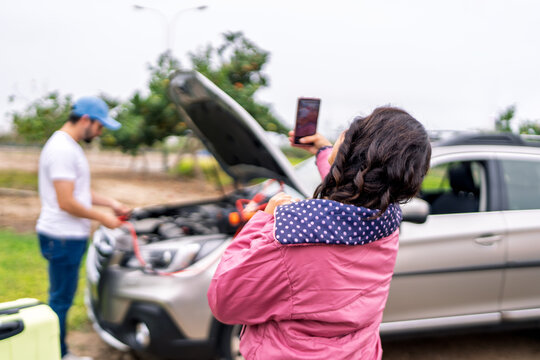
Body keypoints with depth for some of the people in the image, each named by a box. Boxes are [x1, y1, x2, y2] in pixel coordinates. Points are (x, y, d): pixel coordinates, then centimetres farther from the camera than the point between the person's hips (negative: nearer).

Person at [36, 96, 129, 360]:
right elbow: (66, 203, -23)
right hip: (62, 238, -11)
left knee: (63, 298, 18)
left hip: (70, 236, 11)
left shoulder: (70, 147, 14)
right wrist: (102, 218, -12)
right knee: (60, 301, 1)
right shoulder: (62, 149, -20)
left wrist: (111, 203, 13)